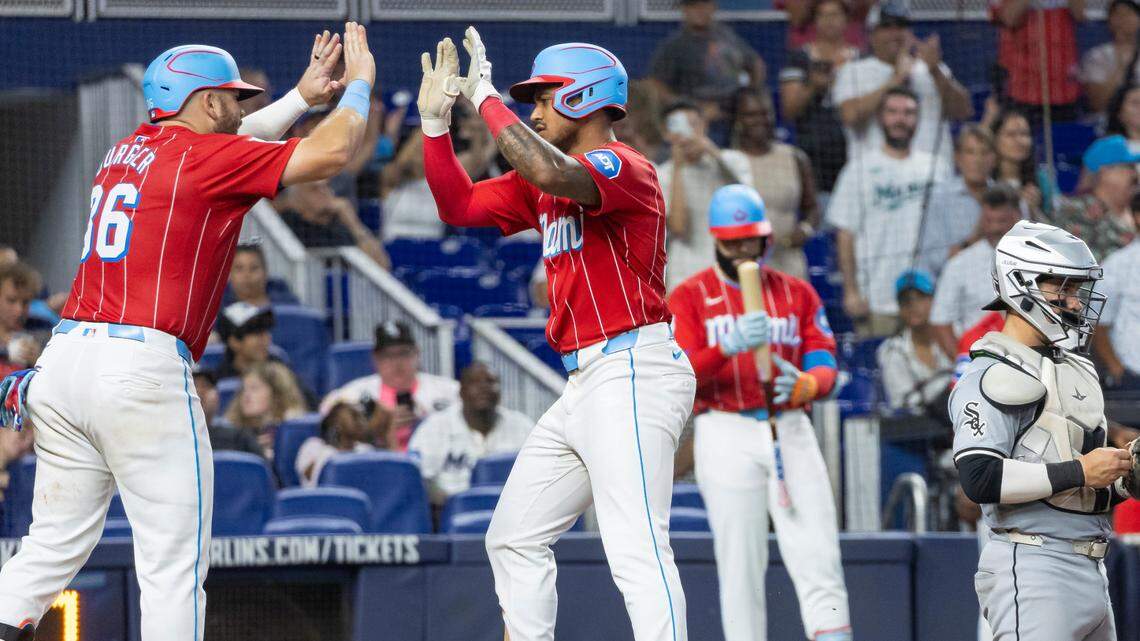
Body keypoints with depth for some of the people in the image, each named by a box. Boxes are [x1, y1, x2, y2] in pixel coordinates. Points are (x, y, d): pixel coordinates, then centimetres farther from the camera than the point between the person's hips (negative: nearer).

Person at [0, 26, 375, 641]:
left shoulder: (128, 149, 20)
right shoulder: (204, 155, -2)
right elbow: (329, 151, -4)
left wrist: (301, 95, 43)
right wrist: (359, 83, 13)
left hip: (62, 359, 8)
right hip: (141, 370, -8)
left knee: (55, 545, 12)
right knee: (174, 562, -3)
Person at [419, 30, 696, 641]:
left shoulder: (624, 166, -11)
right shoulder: (541, 184, 19)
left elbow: (555, 174, -30)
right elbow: (459, 205, 20)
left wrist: (487, 99, -21)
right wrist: (435, 120, 9)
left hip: (633, 374, -11)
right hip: (584, 384, 11)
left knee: (635, 547, -21)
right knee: (514, 538, 15)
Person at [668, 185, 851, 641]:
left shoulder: (797, 293, 14)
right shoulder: (689, 298, 5)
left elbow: (825, 365, 5)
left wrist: (805, 384, -20)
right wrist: (730, 346, -27)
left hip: (790, 430, 2)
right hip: (727, 436, -2)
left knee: (818, 556, -7)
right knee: (740, 567, -3)